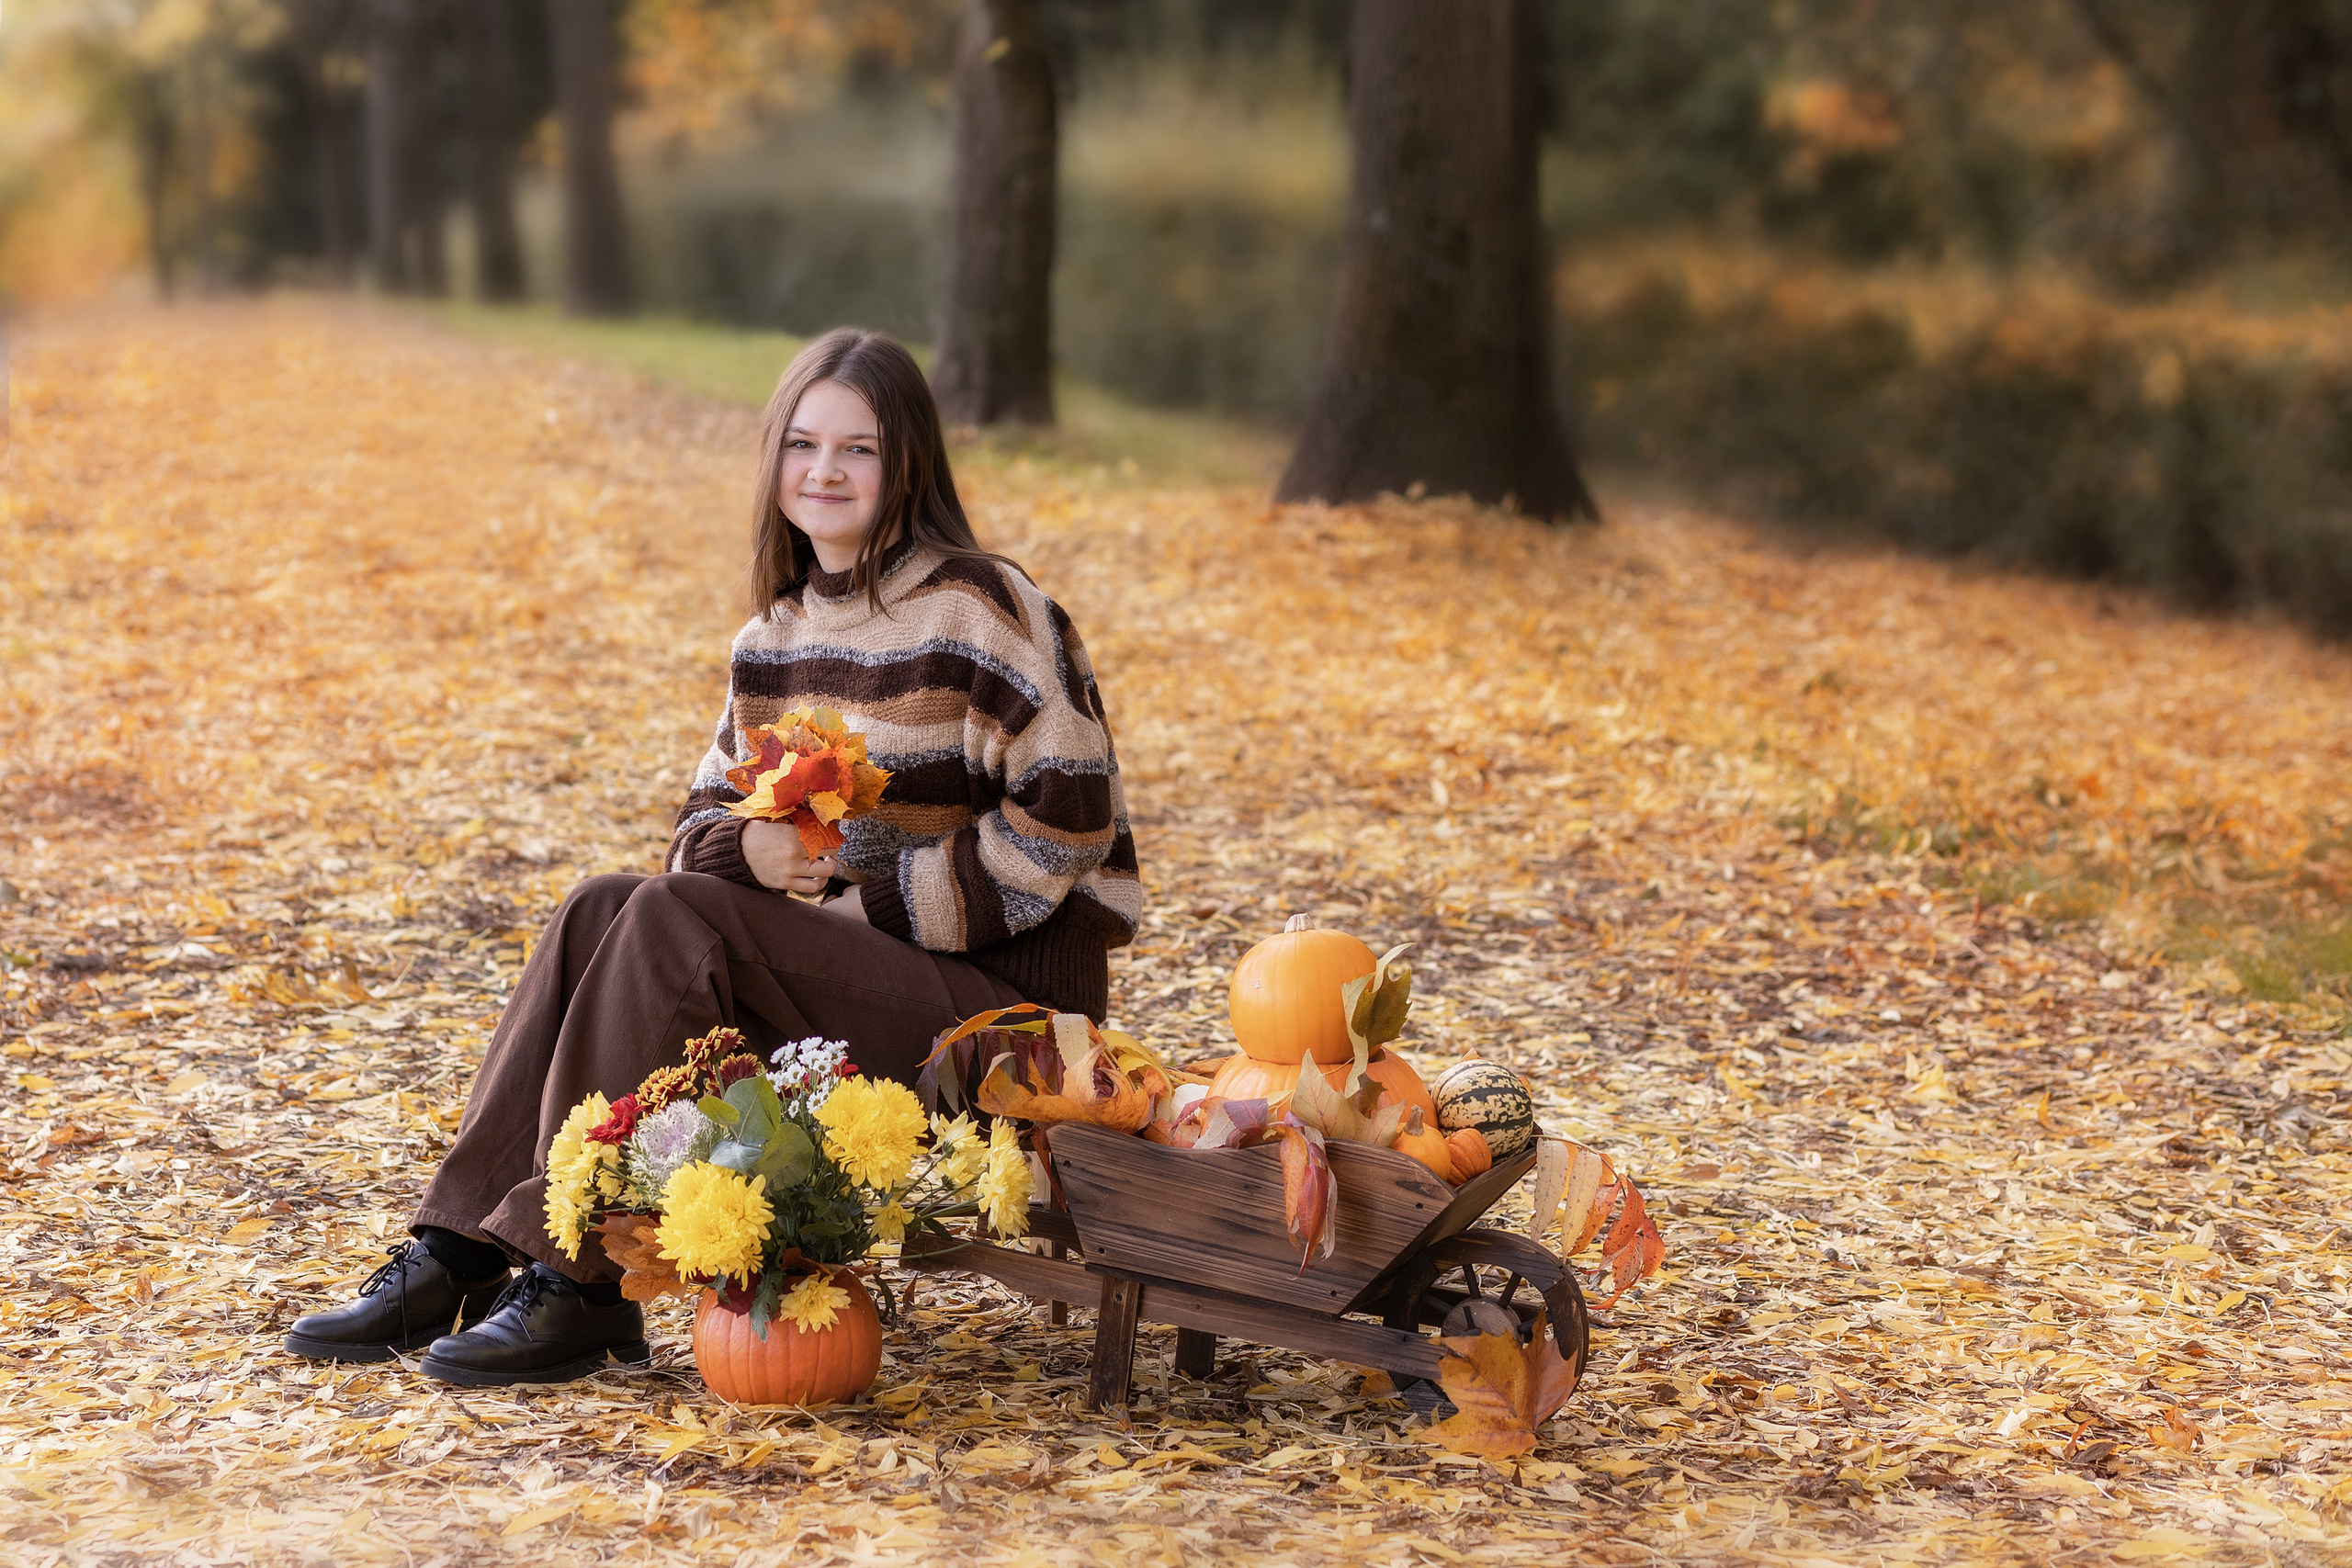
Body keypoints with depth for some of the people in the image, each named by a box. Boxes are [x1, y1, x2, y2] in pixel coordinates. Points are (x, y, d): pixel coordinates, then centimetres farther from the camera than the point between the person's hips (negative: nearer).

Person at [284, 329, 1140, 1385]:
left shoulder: (976, 607, -11)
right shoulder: (779, 633, 11)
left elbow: (1066, 822, -17)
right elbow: (706, 816, 13)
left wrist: (867, 896, -16)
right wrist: (751, 849, -12)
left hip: (1001, 988, -7)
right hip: (844, 964, 7)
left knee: (675, 917, -23)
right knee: (600, 913, -11)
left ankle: (581, 1285, -21)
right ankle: (455, 1255, -13)